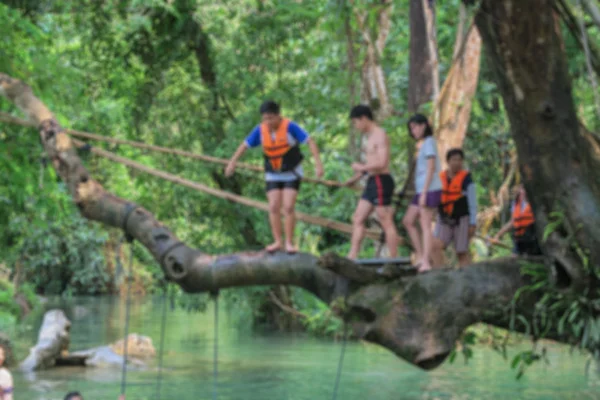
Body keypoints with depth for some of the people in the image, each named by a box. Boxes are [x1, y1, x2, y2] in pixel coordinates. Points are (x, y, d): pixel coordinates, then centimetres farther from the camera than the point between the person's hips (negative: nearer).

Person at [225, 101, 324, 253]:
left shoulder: (290, 126, -21)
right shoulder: (260, 130, -9)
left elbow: (310, 142, -23)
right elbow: (245, 145, 0)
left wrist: (318, 162, -33)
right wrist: (232, 162, -11)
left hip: (292, 173, -4)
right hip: (273, 175, 4)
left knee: (288, 208, -13)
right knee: (274, 207, -5)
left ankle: (289, 242, -4)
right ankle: (278, 241, 4)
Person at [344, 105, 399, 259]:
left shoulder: (380, 135, -12)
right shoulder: (371, 136, 19)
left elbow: (382, 163, -22)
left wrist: (361, 167, -10)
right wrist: (356, 177, 26)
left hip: (381, 181, -10)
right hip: (372, 182, 10)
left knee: (387, 223, -6)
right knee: (357, 219, 8)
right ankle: (352, 257, 7)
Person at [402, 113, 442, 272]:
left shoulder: (429, 142, -7)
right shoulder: (423, 144, 20)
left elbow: (431, 168, -14)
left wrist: (424, 193, -18)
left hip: (430, 190, -10)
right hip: (422, 190, 10)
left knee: (425, 225, -10)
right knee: (408, 221, 9)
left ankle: (426, 262, -11)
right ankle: (420, 256, 7)